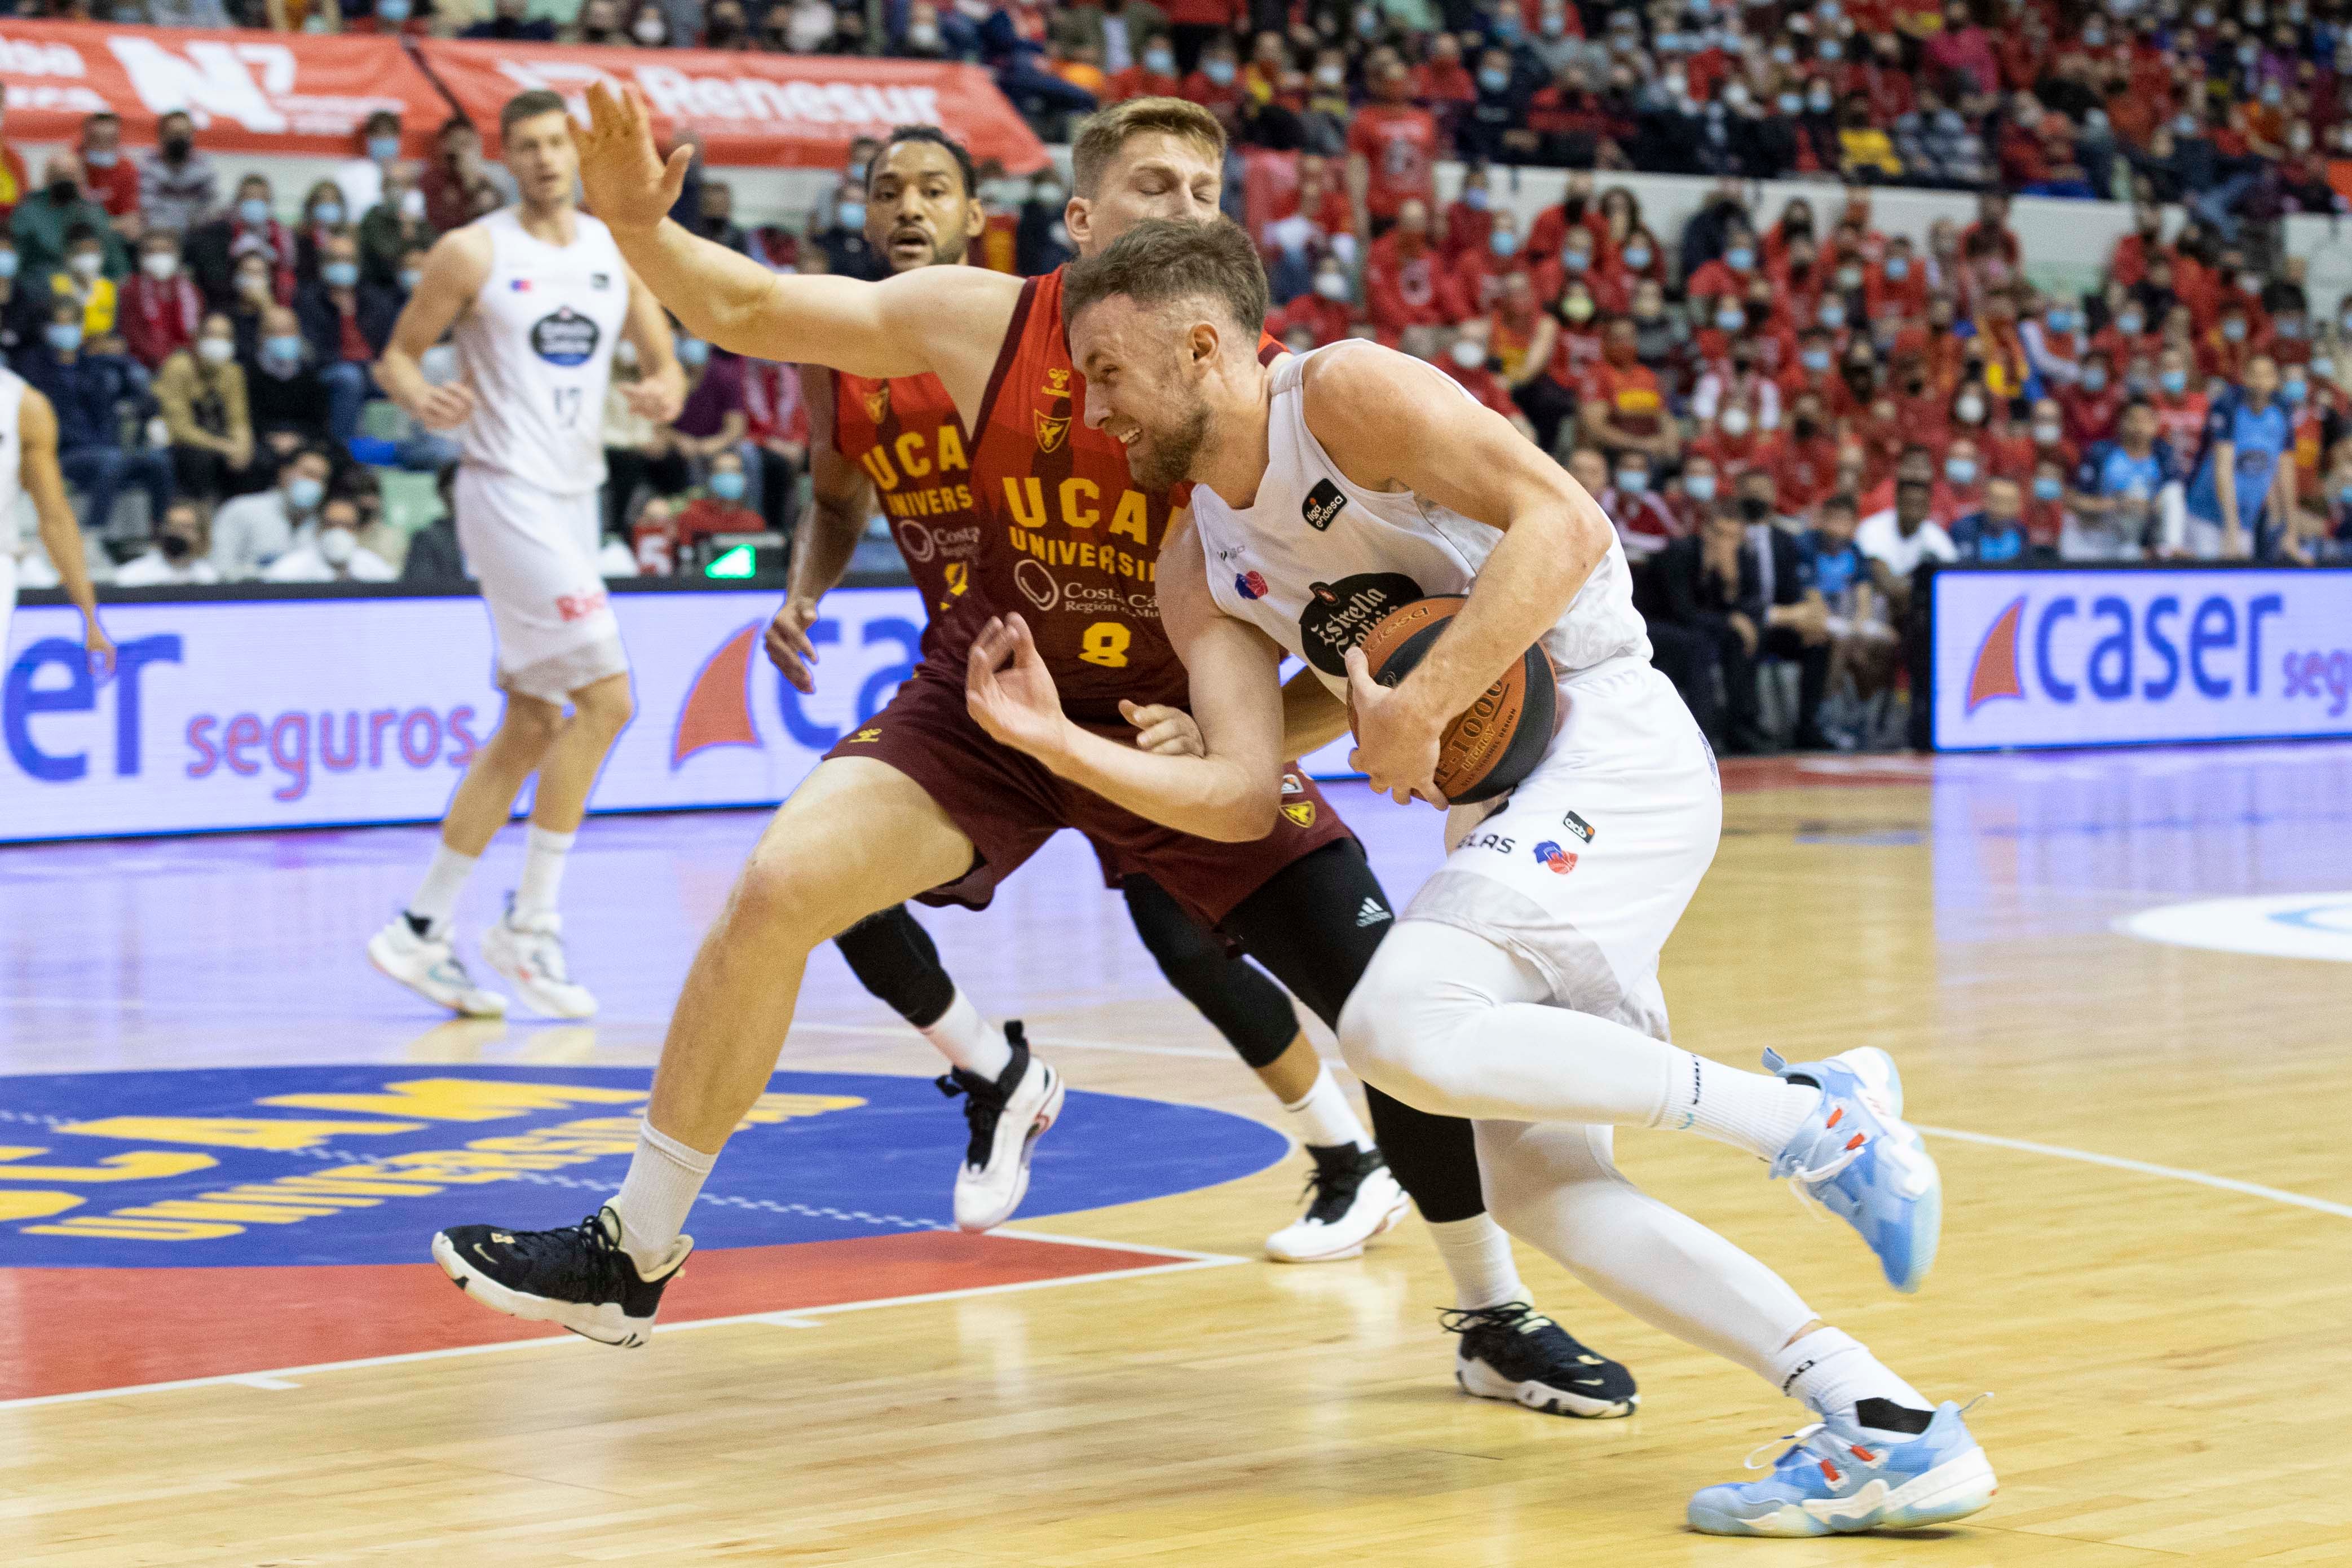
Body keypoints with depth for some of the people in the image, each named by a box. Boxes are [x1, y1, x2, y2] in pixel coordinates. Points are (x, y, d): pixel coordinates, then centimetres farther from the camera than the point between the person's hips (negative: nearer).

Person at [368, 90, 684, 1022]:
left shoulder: (617, 252, 10)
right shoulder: (473, 253, -6)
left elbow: (663, 363, 15)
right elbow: (397, 354, -1)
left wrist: (665, 395, -8)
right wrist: (422, 402, -23)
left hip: (575, 498, 7)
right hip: (508, 492, -7)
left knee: (532, 728, 9)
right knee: (605, 696, -15)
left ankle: (420, 931, 15)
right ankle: (529, 928, -8)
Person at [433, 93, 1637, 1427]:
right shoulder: (987, 325, -15)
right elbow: (746, 309, -13)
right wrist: (639, 225, -32)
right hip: (990, 709, 1)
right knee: (779, 890, -20)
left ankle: (1499, 1321, 15)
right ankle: (632, 1261, -4)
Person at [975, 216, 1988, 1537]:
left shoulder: (1349, 393, -9)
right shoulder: (1200, 572, 13)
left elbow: (1564, 526, -20)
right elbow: (1247, 794, 4)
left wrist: (1416, 711, -21)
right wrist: (1050, 739, -3)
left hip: (1613, 748, -9)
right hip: (1502, 810, 9)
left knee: (1397, 1029, -27)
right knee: (1536, 1180, -2)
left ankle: (1806, 1114, -18)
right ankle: (1887, 1431, -7)